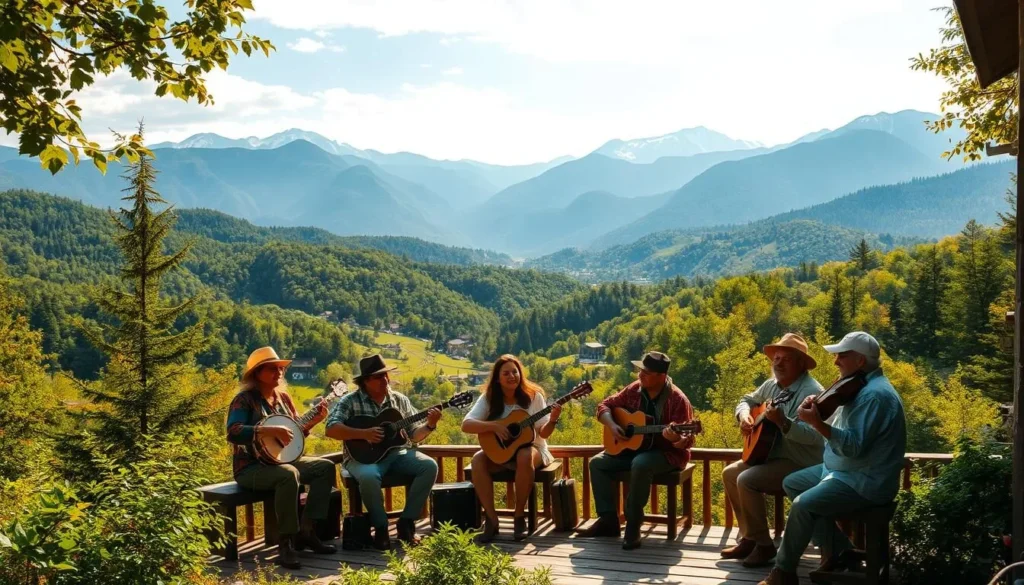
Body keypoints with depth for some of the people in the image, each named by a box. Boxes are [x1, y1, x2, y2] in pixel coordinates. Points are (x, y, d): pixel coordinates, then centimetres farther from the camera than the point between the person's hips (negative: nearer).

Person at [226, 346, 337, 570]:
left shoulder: (283, 397, 11)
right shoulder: (244, 399, -12)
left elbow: (296, 431, 17)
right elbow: (233, 433, -28)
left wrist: (313, 420, -2)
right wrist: (271, 430, -32)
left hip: (280, 461, 8)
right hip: (250, 466, -8)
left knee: (325, 466, -6)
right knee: (288, 474, -36)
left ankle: (305, 531, -6)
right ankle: (286, 542, -28)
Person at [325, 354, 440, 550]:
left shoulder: (400, 400, 10)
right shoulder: (350, 401, -3)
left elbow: (414, 435, 11)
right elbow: (331, 429, -16)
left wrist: (429, 425, -9)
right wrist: (364, 434, -24)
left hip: (397, 453, 5)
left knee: (429, 466, -20)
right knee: (369, 477, -39)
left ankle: (406, 522, -9)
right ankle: (380, 527, -15)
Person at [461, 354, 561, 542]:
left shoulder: (533, 396, -6)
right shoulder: (488, 398, -5)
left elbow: (543, 433, -7)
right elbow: (466, 425, -15)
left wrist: (552, 421, -28)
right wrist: (493, 425, -27)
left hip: (529, 447, -1)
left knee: (525, 457, -37)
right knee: (478, 460, -30)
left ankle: (519, 516, -20)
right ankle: (491, 519, -22)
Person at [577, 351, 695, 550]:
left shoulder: (677, 400, -19)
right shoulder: (634, 390, -2)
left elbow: (687, 440, -19)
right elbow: (605, 405, 6)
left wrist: (676, 439, -43)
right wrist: (612, 425, -13)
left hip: (667, 452, -7)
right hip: (633, 447, 7)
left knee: (641, 464, -38)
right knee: (597, 462, -8)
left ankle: (633, 525, -24)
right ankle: (608, 520, -4)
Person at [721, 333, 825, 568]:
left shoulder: (811, 391, -22)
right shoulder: (771, 385, 7)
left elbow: (815, 435, -31)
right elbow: (746, 400, 22)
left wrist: (783, 422, -42)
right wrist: (744, 416, 0)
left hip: (802, 464, -10)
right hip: (772, 455, 10)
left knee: (747, 480, -25)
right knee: (730, 473, 8)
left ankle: (763, 544, -10)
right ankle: (748, 537, 14)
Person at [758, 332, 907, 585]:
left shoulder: (875, 395, -24)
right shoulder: (860, 385, 9)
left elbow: (855, 446, -30)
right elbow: (843, 429, 12)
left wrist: (817, 424, -36)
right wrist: (817, 408, -5)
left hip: (866, 482, -11)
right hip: (842, 469, 11)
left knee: (803, 504, -24)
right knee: (791, 483, 13)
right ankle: (840, 550, 13)